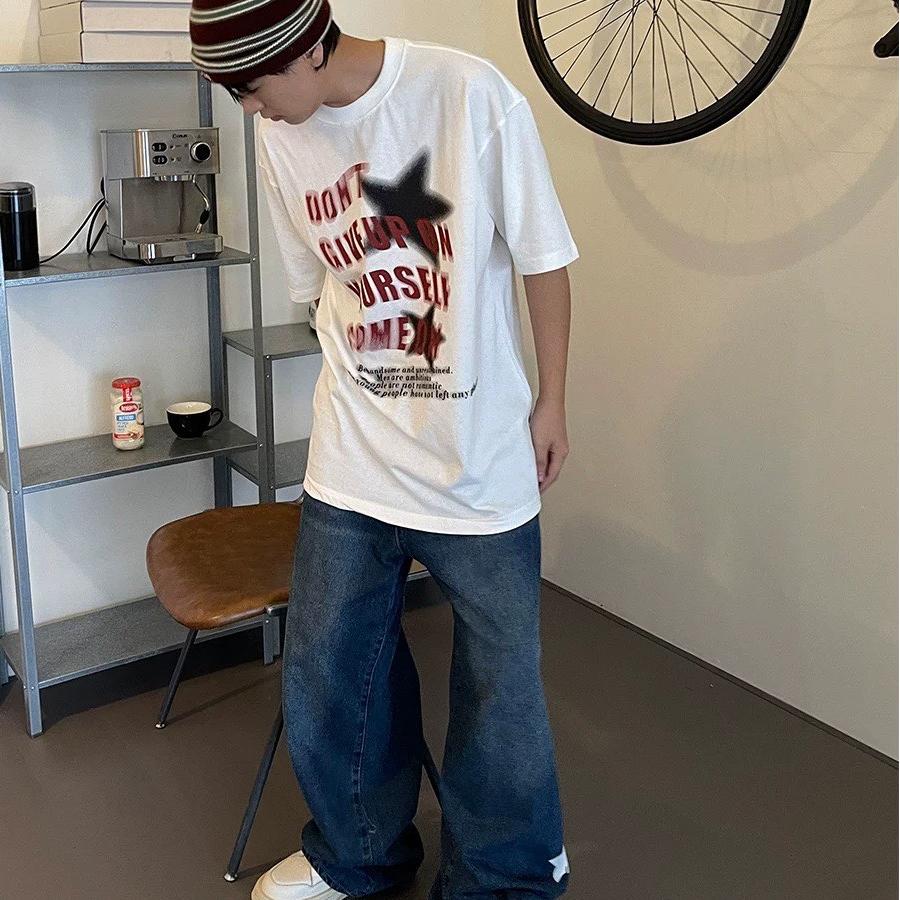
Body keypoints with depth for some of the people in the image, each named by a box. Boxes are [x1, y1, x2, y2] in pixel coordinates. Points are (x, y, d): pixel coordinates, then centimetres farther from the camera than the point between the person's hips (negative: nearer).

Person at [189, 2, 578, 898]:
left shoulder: (469, 93, -14)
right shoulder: (278, 138, 0)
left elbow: (541, 255, -5)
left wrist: (551, 399, 0)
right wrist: (372, 385, 10)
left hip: (482, 461, -3)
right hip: (351, 461, 4)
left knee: (499, 680, 8)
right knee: (323, 671, 13)